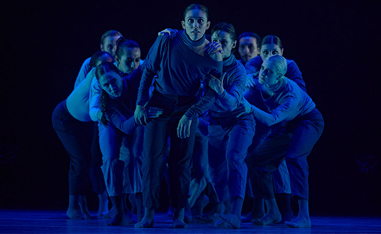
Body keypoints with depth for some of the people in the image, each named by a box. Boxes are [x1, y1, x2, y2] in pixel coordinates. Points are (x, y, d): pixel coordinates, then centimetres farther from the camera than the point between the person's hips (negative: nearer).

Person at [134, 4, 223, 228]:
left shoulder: (212, 54, -11)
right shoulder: (167, 42, -13)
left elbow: (212, 93, -8)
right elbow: (148, 71, -1)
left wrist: (190, 115, -18)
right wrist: (141, 103, -3)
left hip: (188, 107, 0)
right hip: (159, 103, 0)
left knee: (182, 159, -1)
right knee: (152, 156, -6)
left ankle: (179, 214, 3)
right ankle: (149, 213, -4)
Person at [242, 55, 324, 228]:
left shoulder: (291, 94, -35)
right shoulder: (259, 84, -16)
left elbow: (271, 119, -43)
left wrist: (251, 109, -55)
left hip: (308, 121, -7)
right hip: (286, 126, 7)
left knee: (294, 157, -33)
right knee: (255, 161, -2)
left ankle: (304, 215, -37)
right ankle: (273, 212, 9)